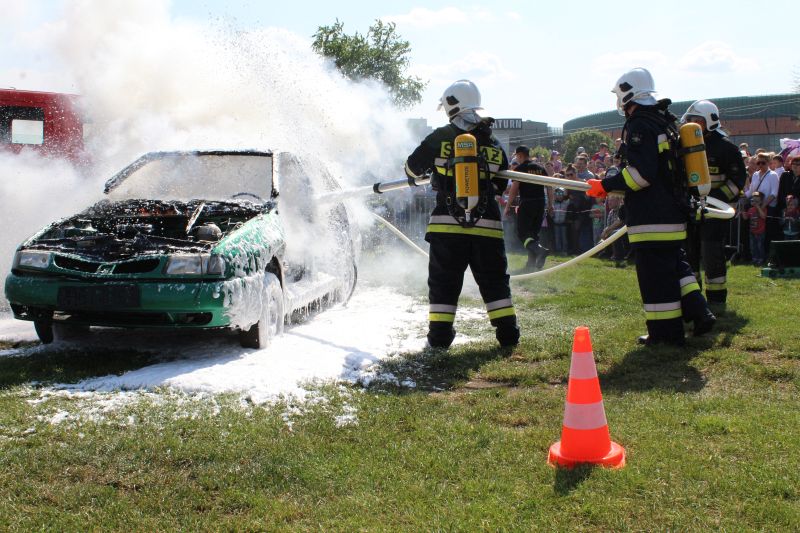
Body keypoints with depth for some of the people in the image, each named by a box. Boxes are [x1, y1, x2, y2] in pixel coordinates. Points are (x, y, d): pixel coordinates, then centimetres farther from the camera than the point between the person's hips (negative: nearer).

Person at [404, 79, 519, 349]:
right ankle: (507, 332, 10)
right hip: (486, 224, 2)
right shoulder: (494, 145, 8)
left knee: (444, 279, 8)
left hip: (447, 223, -2)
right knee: (493, 278, 12)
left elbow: (412, 167, 7)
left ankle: (440, 334, 5)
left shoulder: (440, 137, -2)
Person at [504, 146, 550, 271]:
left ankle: (540, 250, -27)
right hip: (540, 203, 6)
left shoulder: (520, 169, -6)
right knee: (534, 232, 13)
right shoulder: (541, 168, 12)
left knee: (522, 232, -2)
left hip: (527, 203, -6)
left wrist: (508, 206, -7)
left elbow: (514, 189, -11)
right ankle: (532, 263, 12)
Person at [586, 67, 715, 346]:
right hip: (674, 212, 10)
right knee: (675, 264, 20)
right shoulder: (665, 122, 16)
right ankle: (699, 312, 13)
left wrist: (606, 185, -14)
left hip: (652, 217, -10)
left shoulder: (639, 125, -14)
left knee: (655, 273, -3)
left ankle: (666, 332, 2)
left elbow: (641, 173, -22)